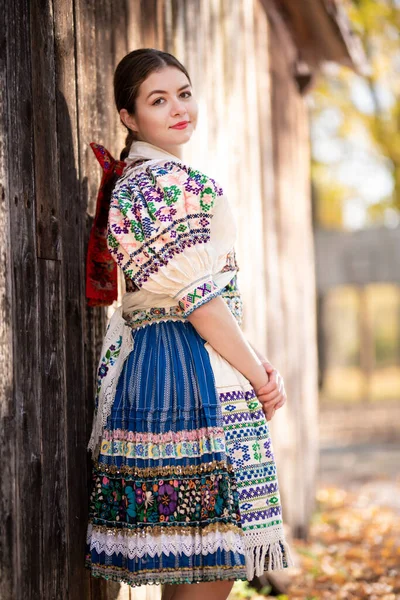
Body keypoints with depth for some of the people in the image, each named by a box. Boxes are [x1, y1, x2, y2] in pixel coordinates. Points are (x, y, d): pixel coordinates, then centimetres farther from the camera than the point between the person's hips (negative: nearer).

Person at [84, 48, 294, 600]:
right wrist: (258, 374, -7)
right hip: (195, 372, -10)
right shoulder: (176, 181, -11)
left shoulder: (128, 181, 20)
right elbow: (198, 298, -16)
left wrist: (256, 359, 12)